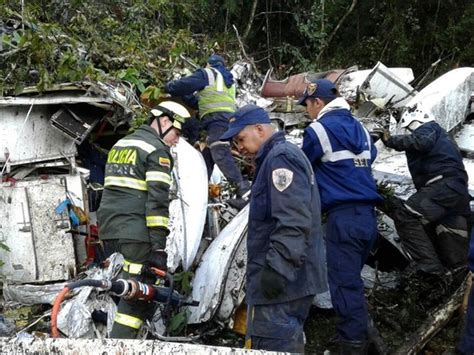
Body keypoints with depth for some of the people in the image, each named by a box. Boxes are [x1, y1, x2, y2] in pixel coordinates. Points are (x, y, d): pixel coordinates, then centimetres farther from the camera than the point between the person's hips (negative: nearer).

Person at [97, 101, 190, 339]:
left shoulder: (120, 144, 22)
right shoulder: (157, 150, -5)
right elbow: (158, 200, -14)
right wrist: (159, 246, -16)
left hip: (108, 229, 9)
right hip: (136, 232, -8)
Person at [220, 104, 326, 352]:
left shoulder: (280, 157, -12)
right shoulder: (279, 157, 22)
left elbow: (293, 221, -23)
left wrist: (276, 268, -25)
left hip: (280, 279, -11)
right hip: (291, 280, 11)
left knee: (271, 347, -9)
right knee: (287, 344, 16)